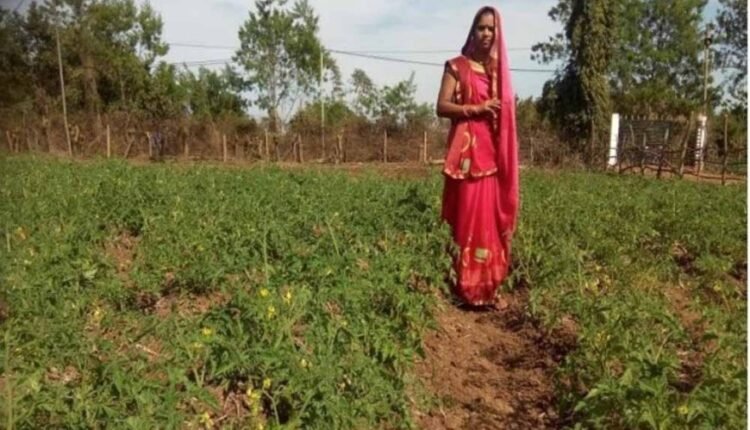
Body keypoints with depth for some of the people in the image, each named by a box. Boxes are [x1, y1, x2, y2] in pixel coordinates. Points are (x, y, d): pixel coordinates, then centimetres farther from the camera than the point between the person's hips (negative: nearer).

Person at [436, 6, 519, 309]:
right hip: (467, 150, -5)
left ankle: (489, 287, 11)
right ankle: (466, 288, 2)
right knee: (467, 217, -6)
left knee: (492, 218, 4)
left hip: (493, 151, 5)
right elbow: (442, 107, -5)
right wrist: (476, 108, -15)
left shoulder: (499, 69, 18)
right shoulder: (457, 66, 3)